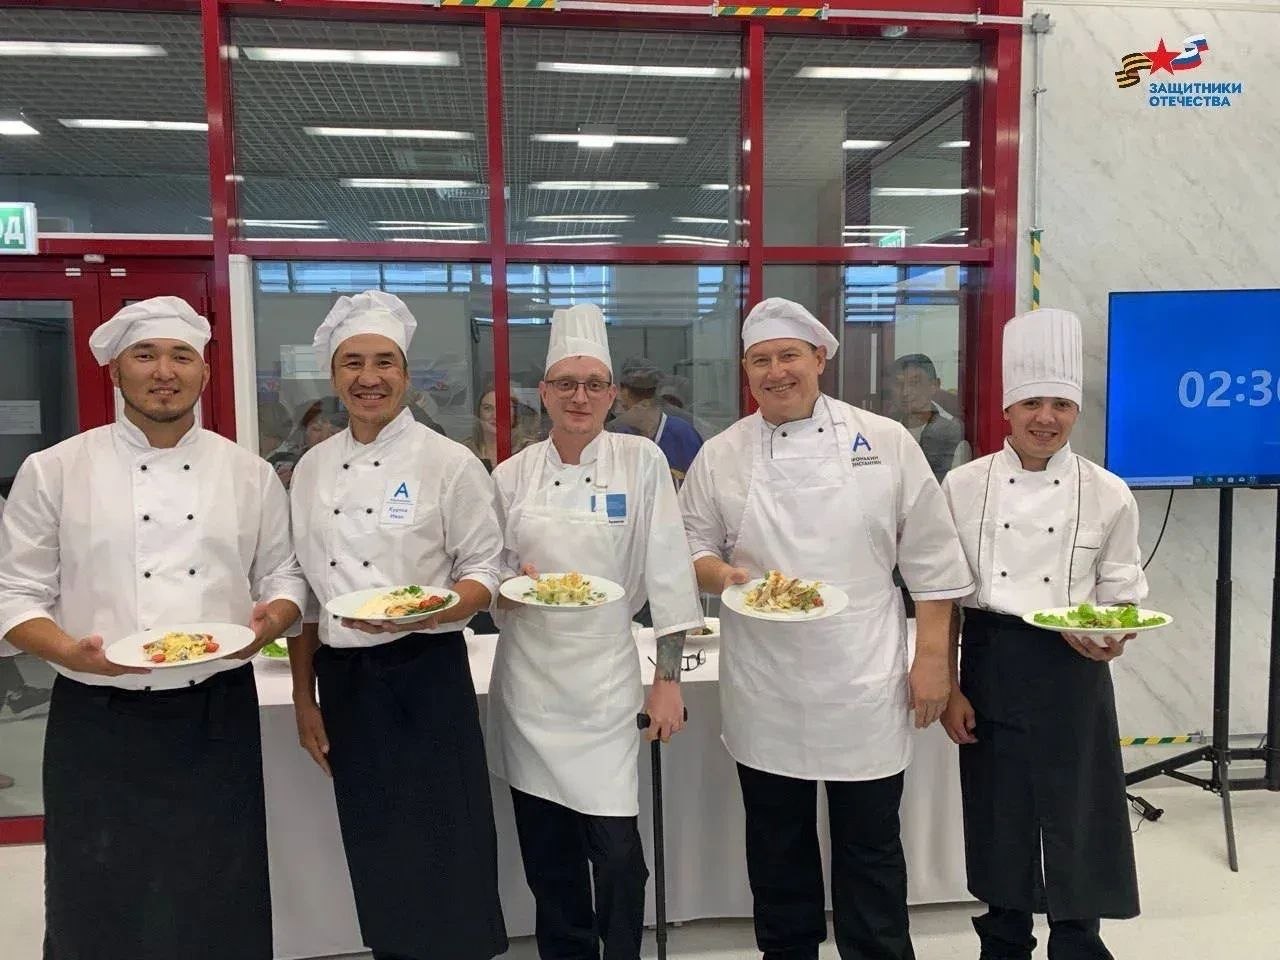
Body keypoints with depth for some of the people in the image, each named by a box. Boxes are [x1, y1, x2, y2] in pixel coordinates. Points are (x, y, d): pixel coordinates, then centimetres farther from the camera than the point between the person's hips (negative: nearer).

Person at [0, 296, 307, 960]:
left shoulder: (249, 473, 5)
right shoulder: (54, 471, 0)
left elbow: (283, 576, 10)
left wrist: (271, 620, -12)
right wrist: (70, 651, -18)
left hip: (218, 716, 2)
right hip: (99, 723, -1)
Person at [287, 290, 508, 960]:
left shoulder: (449, 462, -7)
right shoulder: (312, 469, 6)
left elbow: (484, 571, -6)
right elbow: (303, 591, 10)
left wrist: (423, 613, -24)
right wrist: (304, 698, 9)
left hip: (425, 676, -4)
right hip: (342, 680, 4)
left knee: (444, 853, 1)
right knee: (372, 854, 15)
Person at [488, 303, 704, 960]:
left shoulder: (641, 462, -4)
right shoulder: (511, 475, 2)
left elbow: (668, 574, -5)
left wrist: (669, 679, -7)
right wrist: (512, 583, -12)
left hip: (605, 679, -2)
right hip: (528, 681, 2)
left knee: (616, 850, -2)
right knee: (546, 852, 11)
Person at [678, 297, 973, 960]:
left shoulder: (886, 442, -2)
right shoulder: (719, 456, 1)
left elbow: (930, 562, 0)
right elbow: (691, 550, 6)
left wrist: (931, 658, -2)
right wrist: (722, 575, -15)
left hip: (865, 686, -1)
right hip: (764, 694, 1)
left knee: (871, 845, 13)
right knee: (777, 844, 17)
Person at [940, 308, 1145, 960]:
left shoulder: (1107, 494, -2)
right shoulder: (963, 486, -3)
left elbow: (1123, 595, 6)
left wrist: (1111, 636, -17)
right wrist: (946, 687, -2)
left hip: (1072, 674, 0)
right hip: (990, 667, 1)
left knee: (1075, 820, 6)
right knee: (998, 821, 12)